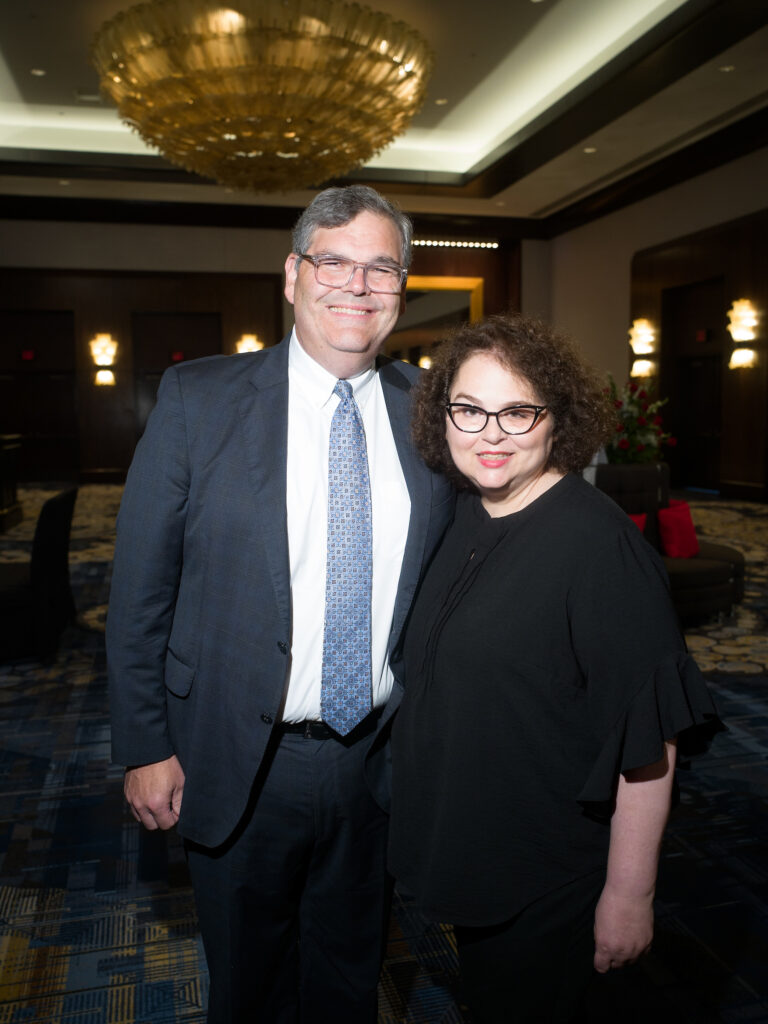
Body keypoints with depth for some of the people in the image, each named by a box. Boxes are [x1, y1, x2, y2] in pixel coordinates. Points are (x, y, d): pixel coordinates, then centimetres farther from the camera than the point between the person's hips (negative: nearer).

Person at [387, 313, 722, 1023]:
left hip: (546, 885, -7)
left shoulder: (599, 546, -26)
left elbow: (648, 742, -23)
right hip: (464, 855, 7)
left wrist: (629, 897, -18)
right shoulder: (466, 517, -1)